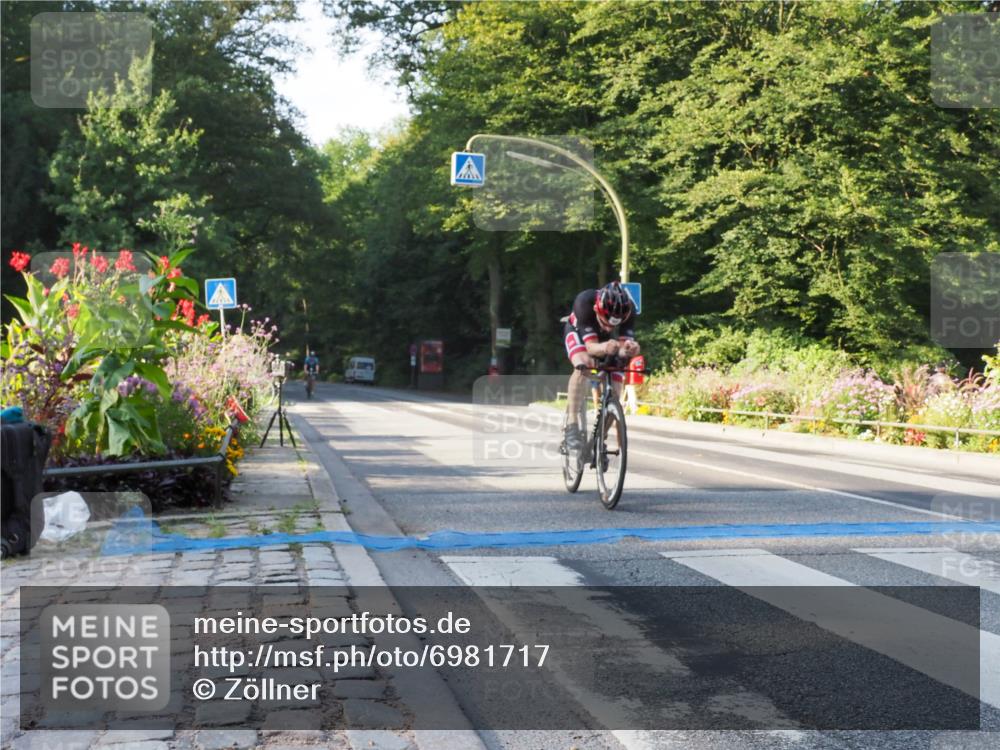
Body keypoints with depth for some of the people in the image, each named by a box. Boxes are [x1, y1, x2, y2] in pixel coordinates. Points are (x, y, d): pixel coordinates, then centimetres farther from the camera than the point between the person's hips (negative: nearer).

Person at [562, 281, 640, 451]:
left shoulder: (628, 309, -35)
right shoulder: (584, 302, -41)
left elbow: (625, 346, -38)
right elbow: (591, 346, -43)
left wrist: (629, 349, -61)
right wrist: (604, 348, -65)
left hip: (608, 341, 3)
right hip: (578, 331, -3)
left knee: (614, 393, -10)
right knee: (583, 365, -35)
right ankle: (572, 427, -30)